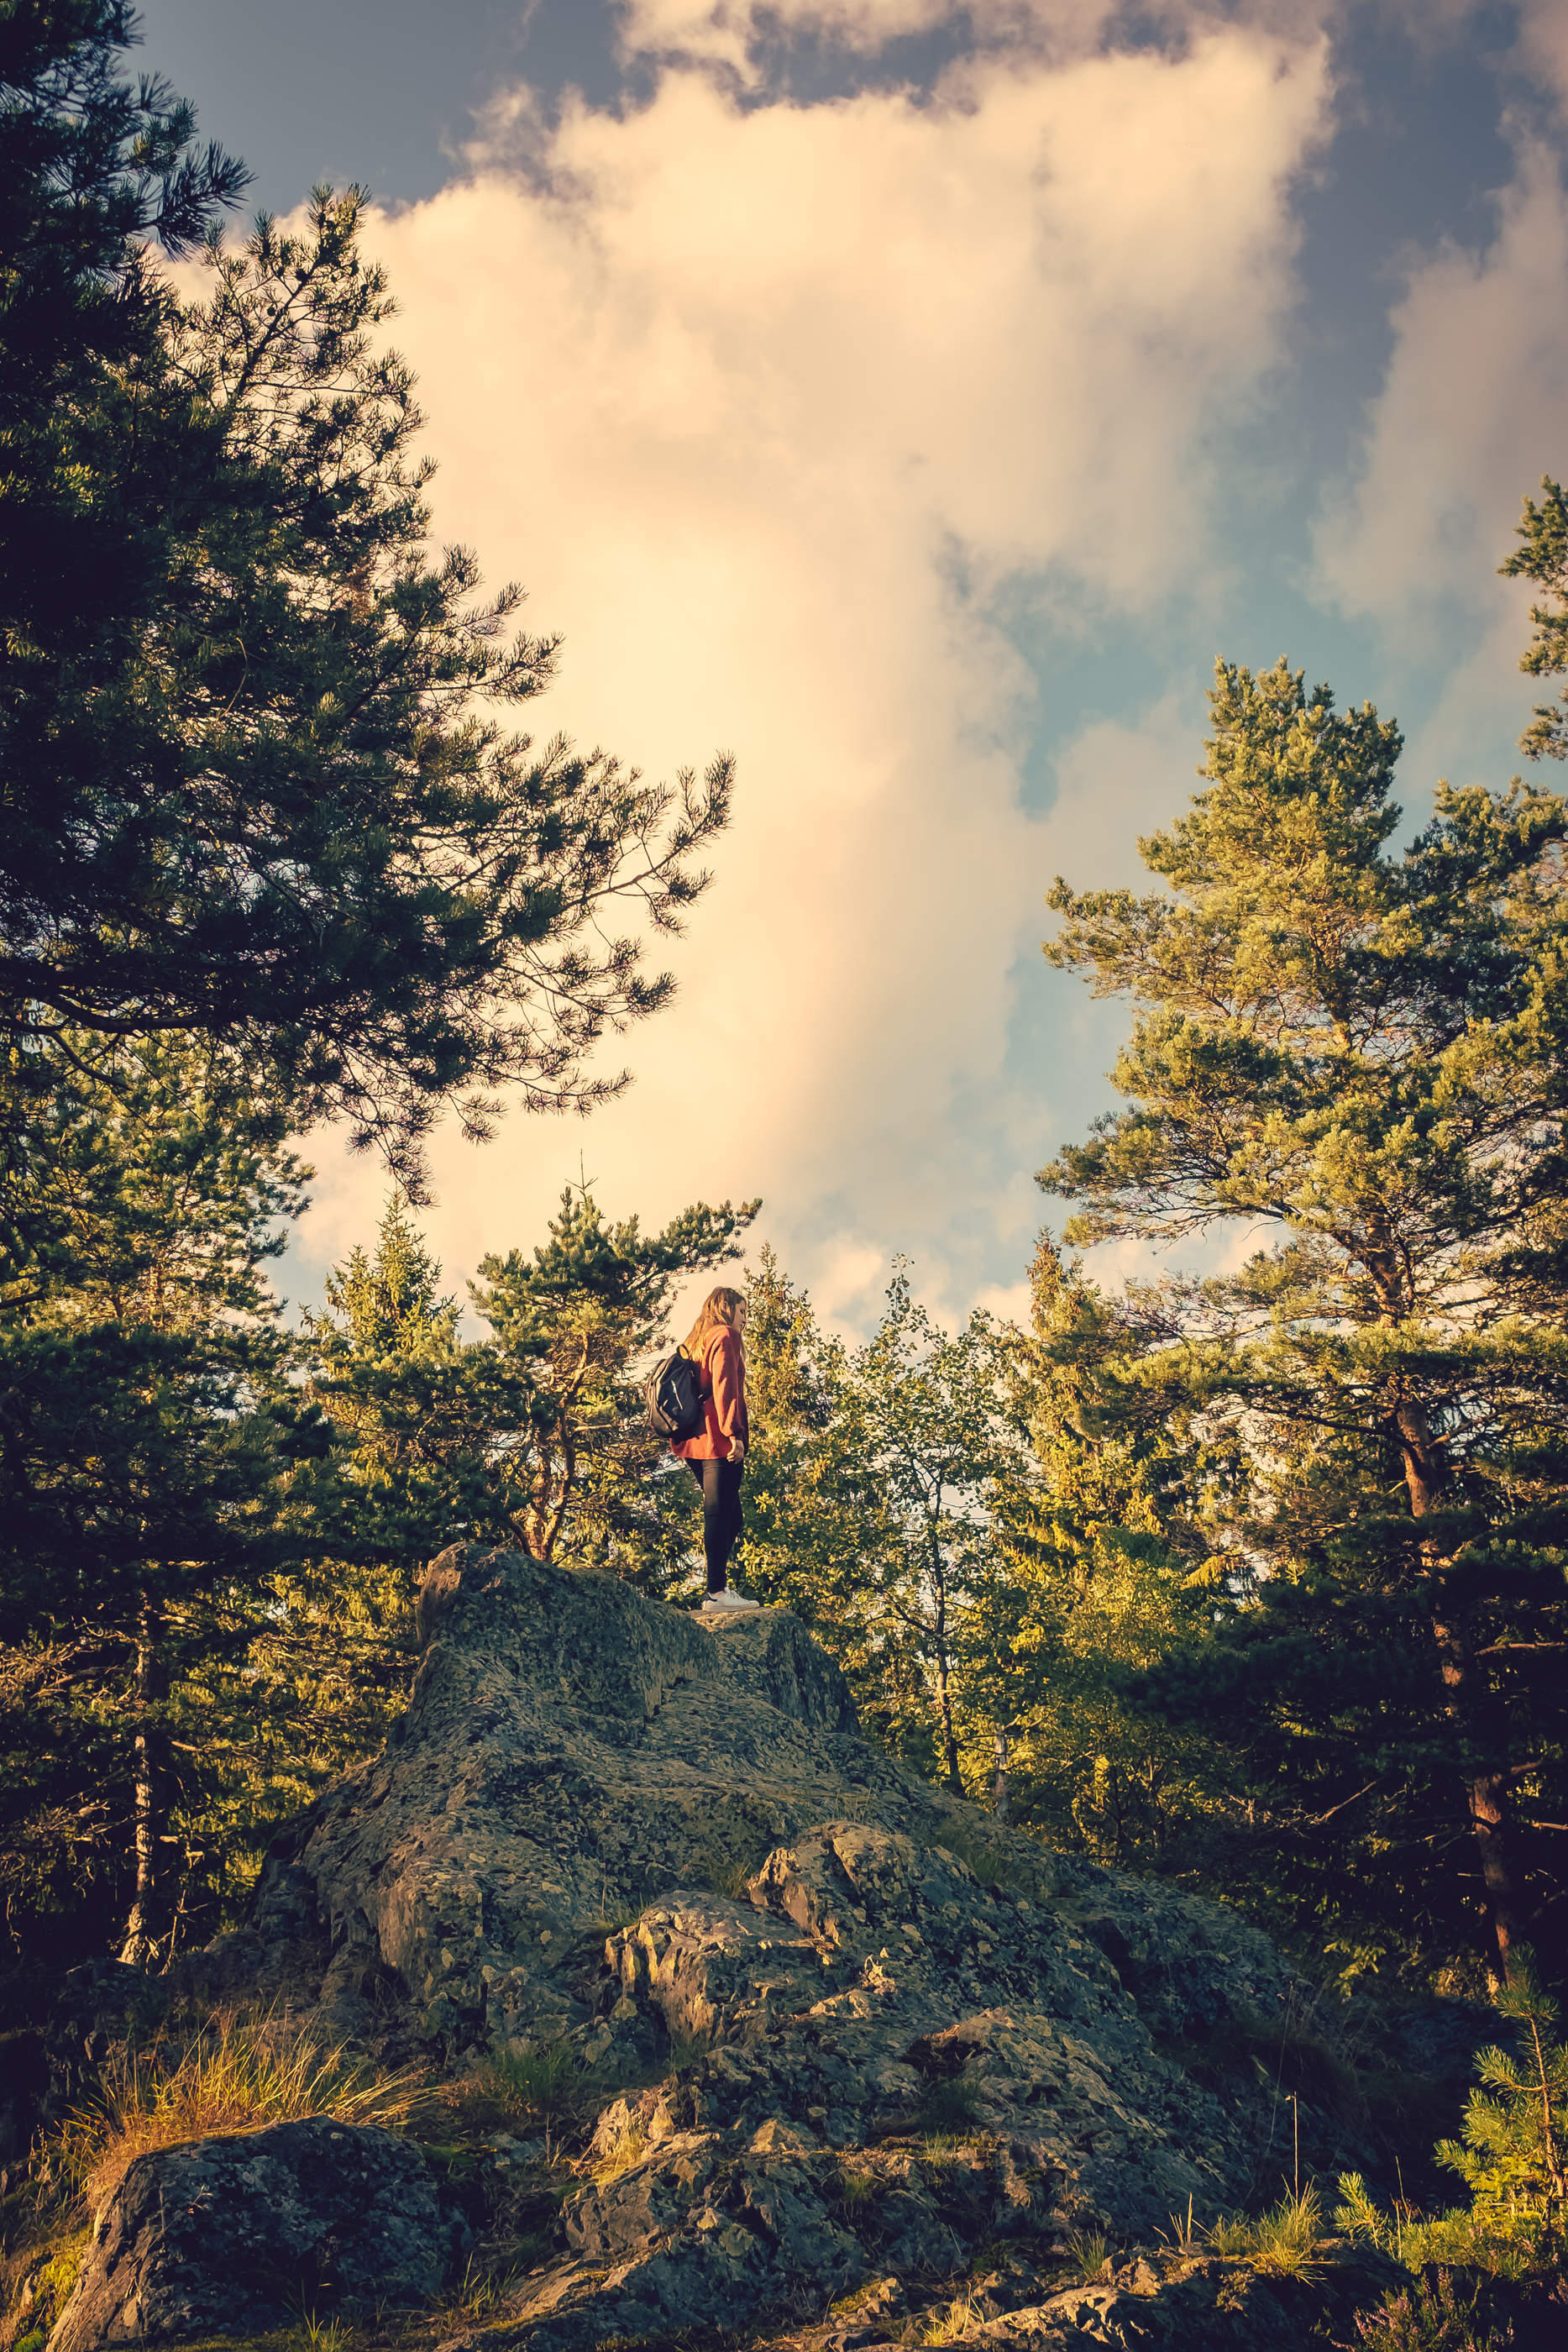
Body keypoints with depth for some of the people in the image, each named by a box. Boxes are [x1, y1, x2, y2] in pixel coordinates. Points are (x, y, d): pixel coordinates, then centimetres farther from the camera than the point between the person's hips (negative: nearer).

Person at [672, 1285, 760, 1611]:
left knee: (728, 1515, 12)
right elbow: (724, 1386, -16)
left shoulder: (697, 1341, 24)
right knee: (721, 1514, -9)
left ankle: (719, 1588, 8)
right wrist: (734, 1433, -21)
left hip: (695, 1441, 9)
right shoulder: (724, 1335, -3)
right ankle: (717, 1591, -11)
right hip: (718, 1440, -9)